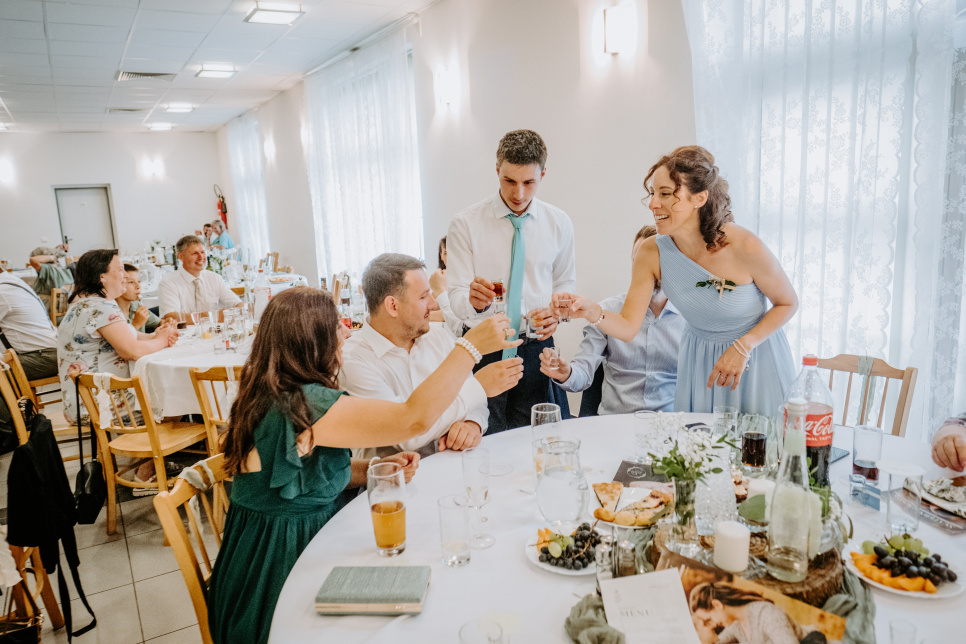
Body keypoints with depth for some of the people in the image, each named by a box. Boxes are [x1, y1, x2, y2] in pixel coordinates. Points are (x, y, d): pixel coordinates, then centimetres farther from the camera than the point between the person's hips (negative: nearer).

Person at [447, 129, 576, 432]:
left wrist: (555, 310, -6)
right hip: (483, 349, -2)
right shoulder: (465, 224, -6)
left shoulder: (559, 223, 3)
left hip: (536, 348, 2)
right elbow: (457, 297, -8)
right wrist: (473, 300, -31)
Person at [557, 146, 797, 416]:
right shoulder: (653, 253, -15)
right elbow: (628, 327, -15)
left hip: (756, 357, -2)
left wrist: (743, 346, -19)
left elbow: (788, 303, -8)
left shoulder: (744, 247, -25)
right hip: (698, 360, 3)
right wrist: (593, 312, -34)